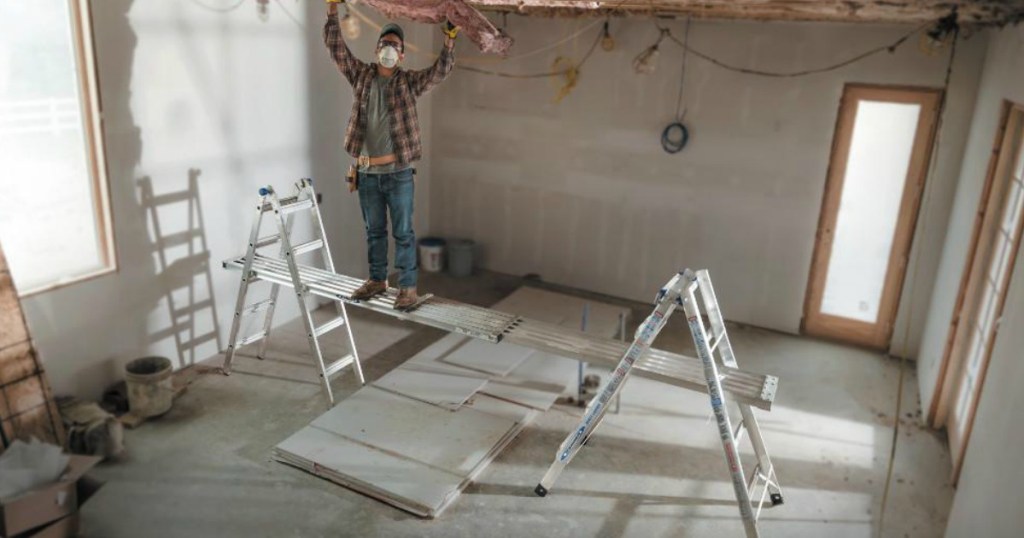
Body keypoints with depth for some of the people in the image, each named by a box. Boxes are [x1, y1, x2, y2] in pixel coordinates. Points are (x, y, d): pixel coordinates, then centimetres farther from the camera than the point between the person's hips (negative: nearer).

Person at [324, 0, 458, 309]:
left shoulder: (409, 82, -1)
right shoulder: (361, 75, 7)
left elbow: (441, 72, -12)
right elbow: (336, 48, 5)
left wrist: (449, 42, -25)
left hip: (398, 173, -3)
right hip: (367, 173, 3)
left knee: (403, 233, 3)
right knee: (374, 231, 15)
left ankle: (408, 287, 11)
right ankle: (376, 280, 28)